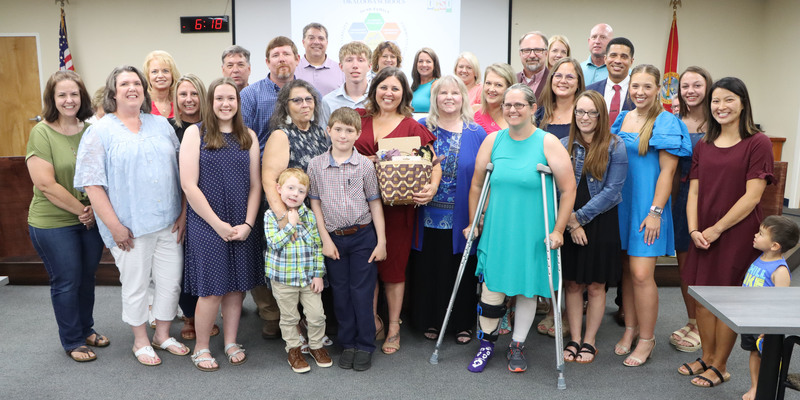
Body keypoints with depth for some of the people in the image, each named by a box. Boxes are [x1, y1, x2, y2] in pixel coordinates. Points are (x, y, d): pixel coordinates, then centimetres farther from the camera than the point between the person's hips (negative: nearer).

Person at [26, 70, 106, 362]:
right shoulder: (42, 133, -10)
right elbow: (46, 184, -15)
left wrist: (95, 208, -7)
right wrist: (80, 210, -13)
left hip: (91, 220, 4)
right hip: (53, 224, -4)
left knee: (87, 277, 16)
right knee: (66, 282, 7)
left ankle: (87, 329, 35)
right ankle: (72, 342, 24)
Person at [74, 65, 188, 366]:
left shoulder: (161, 125, 10)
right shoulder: (99, 132, -2)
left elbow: (181, 170, 10)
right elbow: (91, 183, -8)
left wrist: (184, 213, 2)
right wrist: (114, 226, -13)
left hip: (169, 223, 4)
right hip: (130, 227, -3)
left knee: (171, 281, 10)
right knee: (135, 285, 8)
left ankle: (163, 335, 31)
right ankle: (141, 341, 28)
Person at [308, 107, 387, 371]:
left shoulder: (365, 164, -4)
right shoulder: (316, 165, -1)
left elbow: (374, 203, 0)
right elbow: (315, 203, 2)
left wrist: (381, 241, -3)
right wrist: (325, 239, -3)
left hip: (363, 236, -1)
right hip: (333, 238, 1)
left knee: (362, 292, 3)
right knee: (341, 294, 10)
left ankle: (365, 346, 18)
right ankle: (348, 344, 25)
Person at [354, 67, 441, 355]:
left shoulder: (412, 127, 0)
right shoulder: (360, 120, 8)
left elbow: (434, 164, -2)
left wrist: (432, 187, -22)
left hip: (398, 206, -2)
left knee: (394, 265, 6)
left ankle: (394, 328, 22)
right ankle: (373, 322, 26)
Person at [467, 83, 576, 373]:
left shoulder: (548, 143, -7)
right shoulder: (493, 140, 3)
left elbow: (568, 189, -6)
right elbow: (477, 185, 11)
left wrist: (558, 230, -10)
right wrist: (473, 222, 12)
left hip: (533, 235, -2)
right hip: (496, 231, 2)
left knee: (527, 290, 10)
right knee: (491, 289, 3)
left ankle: (517, 346, 30)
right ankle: (487, 344, 26)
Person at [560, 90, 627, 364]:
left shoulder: (615, 146, -3)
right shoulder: (564, 145, 4)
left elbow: (612, 190, -9)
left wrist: (580, 217, -12)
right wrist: (570, 222, -10)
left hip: (601, 223, -2)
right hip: (568, 225, 2)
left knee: (595, 286, 7)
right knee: (572, 284, 7)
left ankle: (589, 341, 20)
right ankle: (574, 340, 19)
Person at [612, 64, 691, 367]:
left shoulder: (666, 123, -6)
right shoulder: (622, 119, 11)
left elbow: (667, 171, -10)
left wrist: (655, 211, -15)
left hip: (647, 206, -6)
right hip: (621, 203, 6)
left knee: (641, 273, -8)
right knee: (627, 269, 11)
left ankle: (647, 338, 9)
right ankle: (630, 328, 25)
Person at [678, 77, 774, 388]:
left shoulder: (757, 143, -6)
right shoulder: (703, 146, 10)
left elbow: (752, 196, -12)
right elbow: (694, 192, 7)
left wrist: (716, 229, -13)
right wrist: (694, 230, -6)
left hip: (737, 234, -5)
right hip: (703, 237, 5)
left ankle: (719, 366, 19)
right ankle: (706, 357, 28)